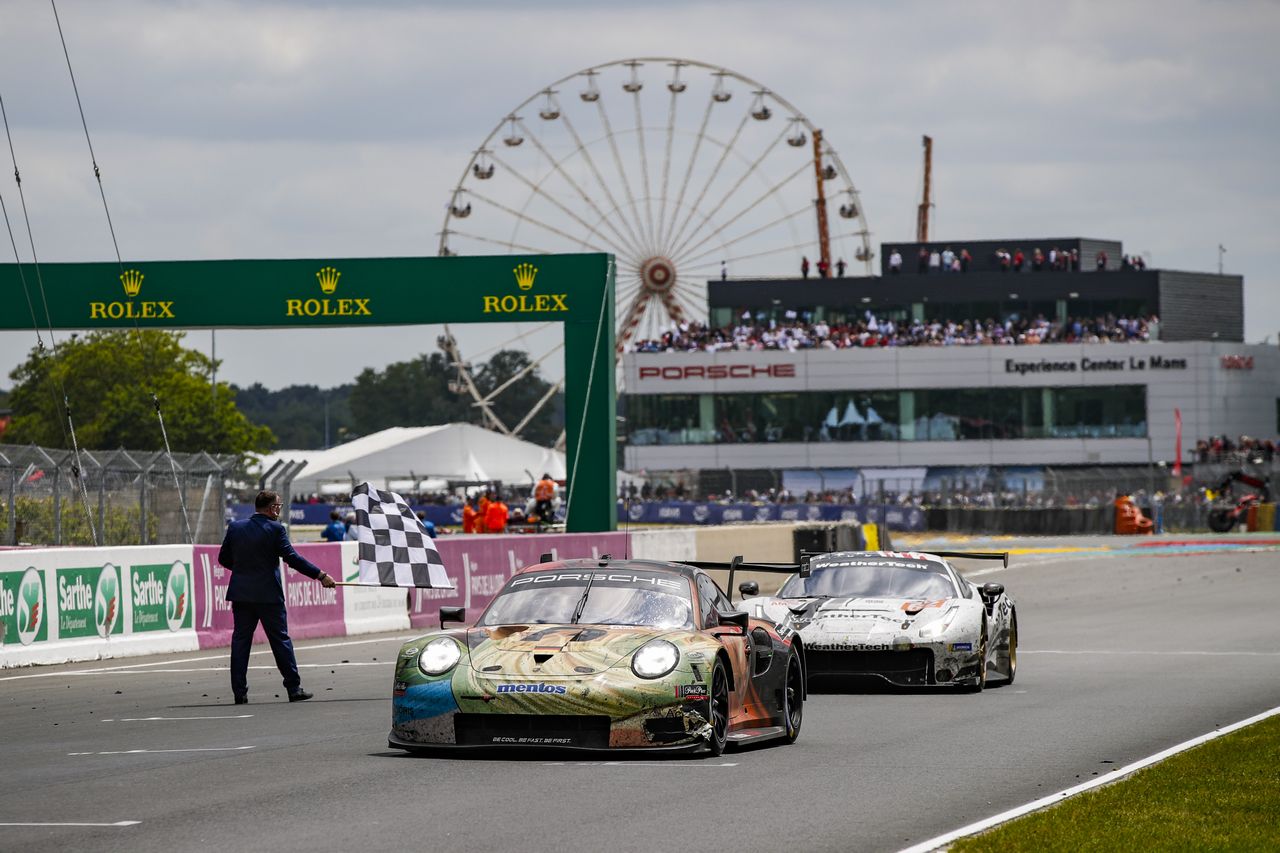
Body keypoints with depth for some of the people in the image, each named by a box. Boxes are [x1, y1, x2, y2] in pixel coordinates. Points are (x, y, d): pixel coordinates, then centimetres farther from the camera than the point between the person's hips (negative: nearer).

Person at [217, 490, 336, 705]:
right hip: (268, 594, -4)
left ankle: (239, 692, 2)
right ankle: (293, 688, 6)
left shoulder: (236, 527, 4)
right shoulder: (275, 529, -9)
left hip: (241, 593, 4)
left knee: (240, 641, 6)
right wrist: (321, 576, -10)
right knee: (280, 639, 4)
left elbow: (223, 558, 10)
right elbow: (292, 557, -13)